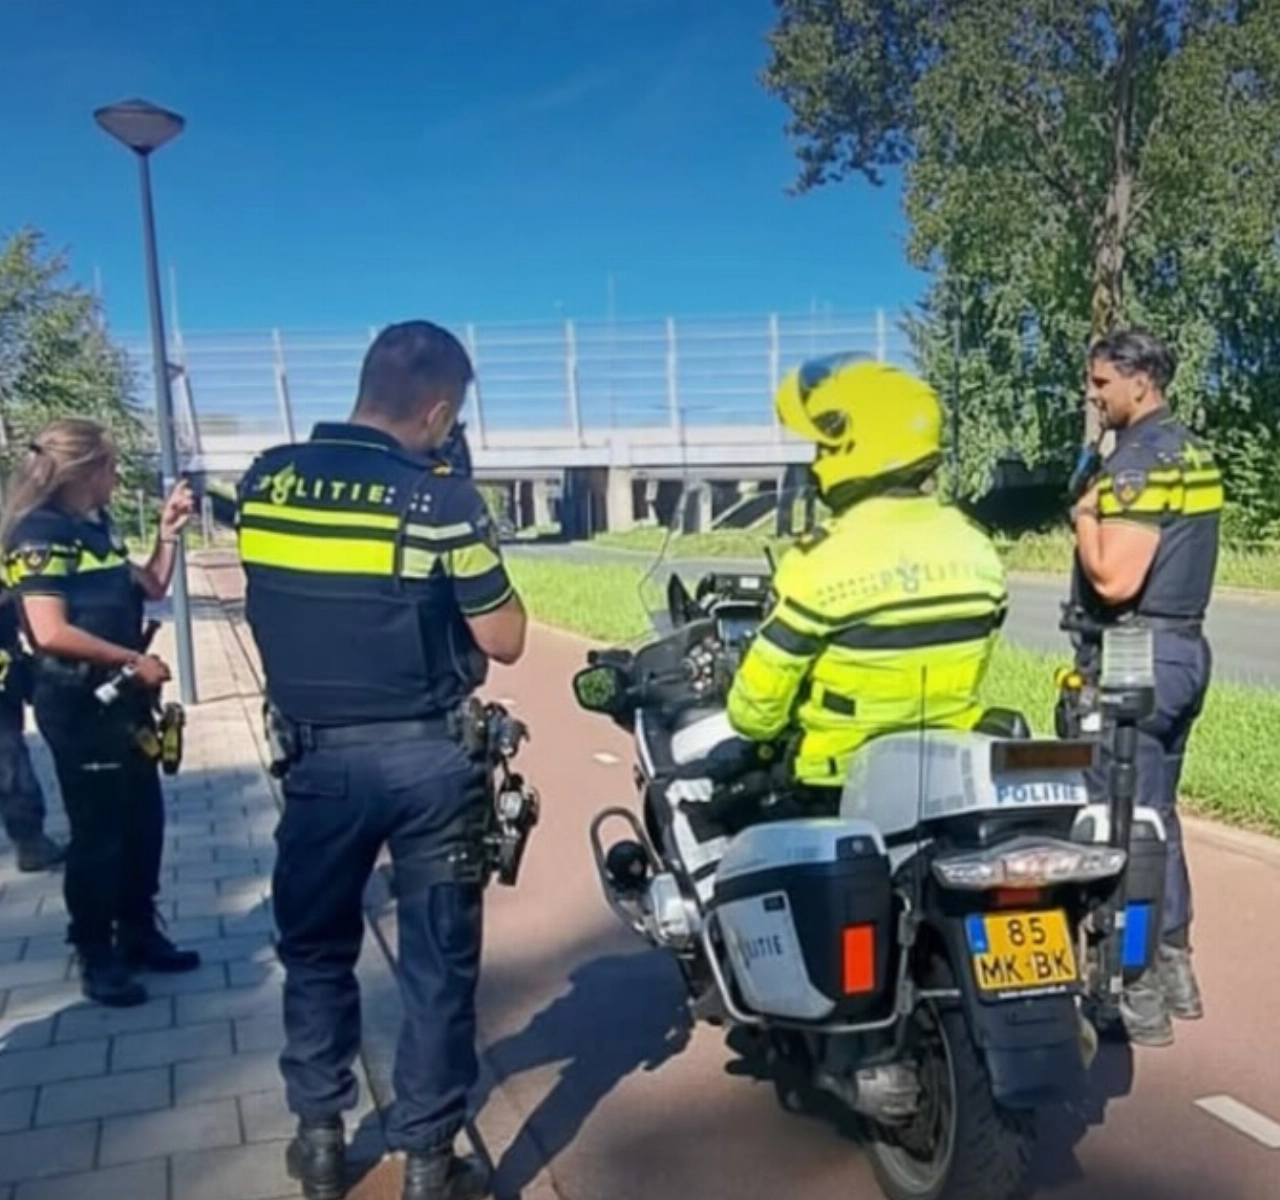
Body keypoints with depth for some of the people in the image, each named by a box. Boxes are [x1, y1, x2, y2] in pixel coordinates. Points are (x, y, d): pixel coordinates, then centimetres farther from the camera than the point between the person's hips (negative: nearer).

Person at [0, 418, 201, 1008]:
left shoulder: (97, 528, 11)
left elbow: (149, 589, 18)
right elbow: (51, 632, -23)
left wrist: (167, 533, 5)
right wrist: (135, 660, -17)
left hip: (121, 699, 9)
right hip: (78, 705, -9)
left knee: (144, 821, 15)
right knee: (99, 832, 2)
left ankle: (140, 936, 29)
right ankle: (96, 958, 17)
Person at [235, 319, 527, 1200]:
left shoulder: (265, 482, -1)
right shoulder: (440, 498, -14)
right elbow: (505, 639, -9)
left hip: (316, 754, 4)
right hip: (428, 755, -3)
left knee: (316, 947, 21)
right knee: (439, 960, 10)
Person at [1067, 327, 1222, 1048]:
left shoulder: (1140, 460, -16)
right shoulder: (1194, 453, 14)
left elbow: (1114, 579, -25)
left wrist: (1083, 517, -9)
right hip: (1185, 645, 10)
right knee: (1156, 813, 17)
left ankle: (1138, 994, 4)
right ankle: (1174, 967, 27)